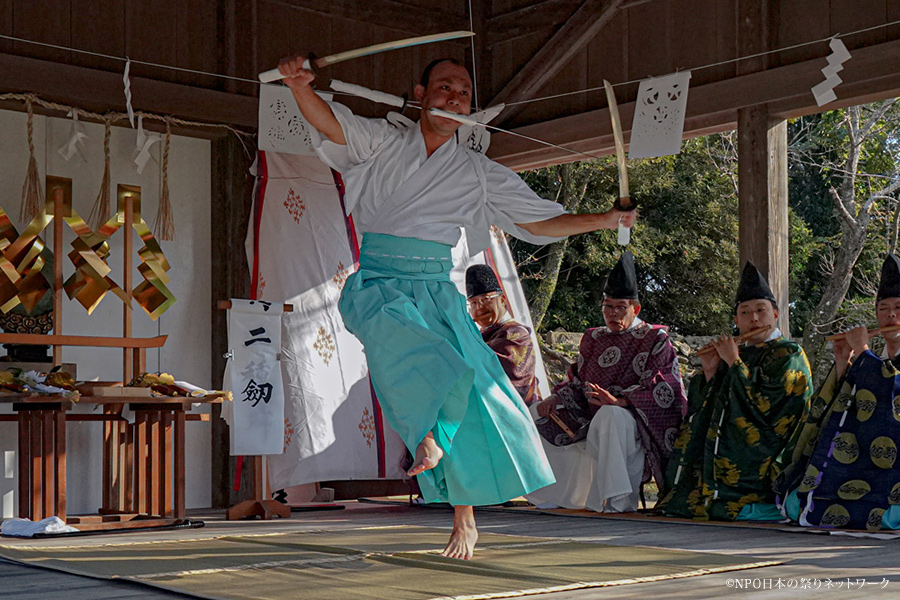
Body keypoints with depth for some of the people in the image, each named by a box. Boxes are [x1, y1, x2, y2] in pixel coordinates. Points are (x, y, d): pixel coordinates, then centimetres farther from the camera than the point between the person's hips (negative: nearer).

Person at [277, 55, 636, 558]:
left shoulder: (479, 173, 11)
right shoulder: (384, 143, 8)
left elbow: (539, 221, 14)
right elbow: (328, 121, -8)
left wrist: (604, 220, 5)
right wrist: (301, 86, -29)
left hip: (437, 288, 2)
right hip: (380, 285, -2)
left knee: (469, 396, -4)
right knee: (413, 350, -36)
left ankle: (464, 519, 12)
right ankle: (425, 436, -10)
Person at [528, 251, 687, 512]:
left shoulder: (655, 339, -1)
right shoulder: (594, 339, 18)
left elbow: (661, 390, -14)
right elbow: (577, 381, 17)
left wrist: (620, 401, -29)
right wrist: (557, 398, -5)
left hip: (635, 423, -7)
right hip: (594, 424, 7)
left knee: (610, 414, -40)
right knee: (538, 413, -2)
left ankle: (617, 498, -36)